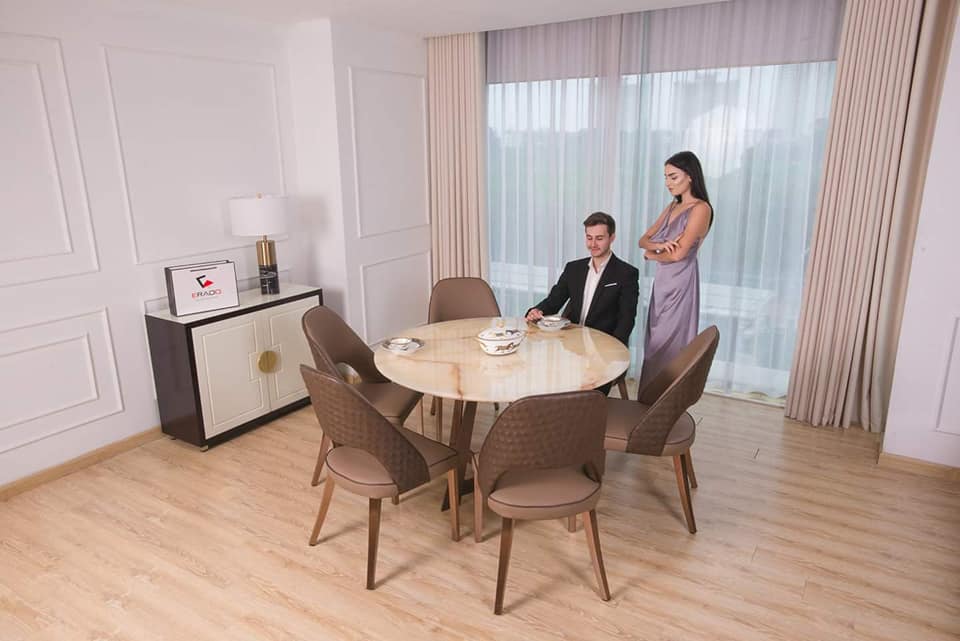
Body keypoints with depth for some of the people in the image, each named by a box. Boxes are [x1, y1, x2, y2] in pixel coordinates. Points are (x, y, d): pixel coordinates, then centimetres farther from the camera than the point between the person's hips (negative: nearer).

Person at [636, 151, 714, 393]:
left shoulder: (700, 208, -11)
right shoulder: (672, 206, 14)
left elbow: (678, 253, -19)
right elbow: (644, 240, 11)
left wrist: (651, 254, 0)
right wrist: (659, 245, -12)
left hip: (680, 284, -8)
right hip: (662, 282, 8)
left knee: (671, 349, -1)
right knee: (655, 346, 11)